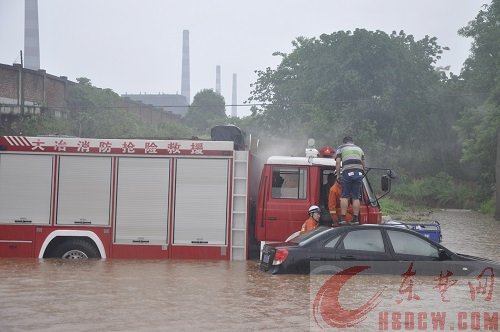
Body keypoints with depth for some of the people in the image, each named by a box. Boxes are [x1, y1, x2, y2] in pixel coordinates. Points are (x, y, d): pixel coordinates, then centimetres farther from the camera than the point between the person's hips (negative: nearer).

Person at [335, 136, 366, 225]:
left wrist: (338, 174, 7)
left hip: (347, 173, -3)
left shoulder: (341, 148, 16)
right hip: (359, 173, 3)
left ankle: (343, 218, -6)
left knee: (345, 196, 1)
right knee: (356, 197, 6)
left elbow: (338, 162, 3)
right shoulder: (359, 149, 27)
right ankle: (355, 219, 5)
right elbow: (364, 164, 24)